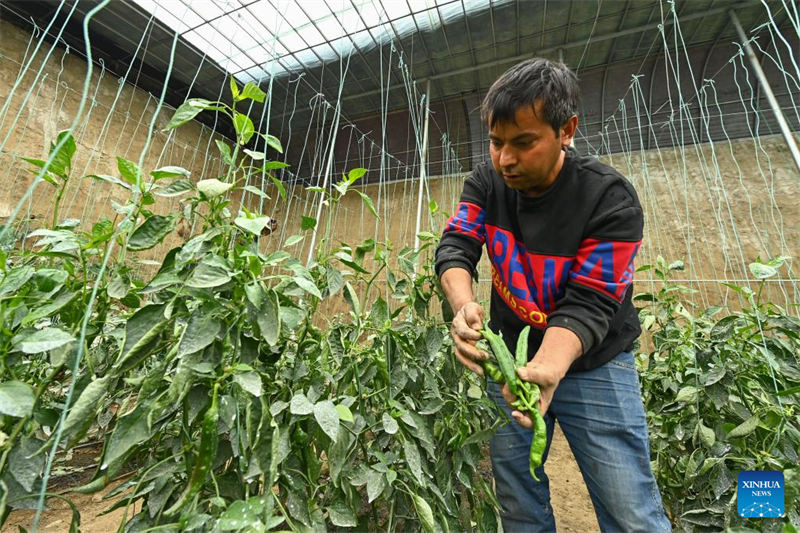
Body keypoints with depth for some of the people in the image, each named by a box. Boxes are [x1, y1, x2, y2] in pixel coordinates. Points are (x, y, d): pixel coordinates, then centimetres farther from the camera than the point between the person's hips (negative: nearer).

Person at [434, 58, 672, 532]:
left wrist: (548, 369, -41)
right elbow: (455, 248, -14)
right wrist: (464, 306, -35)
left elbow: (586, 305, -22)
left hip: (591, 363, -2)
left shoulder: (611, 200, -18)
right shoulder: (487, 182, -5)